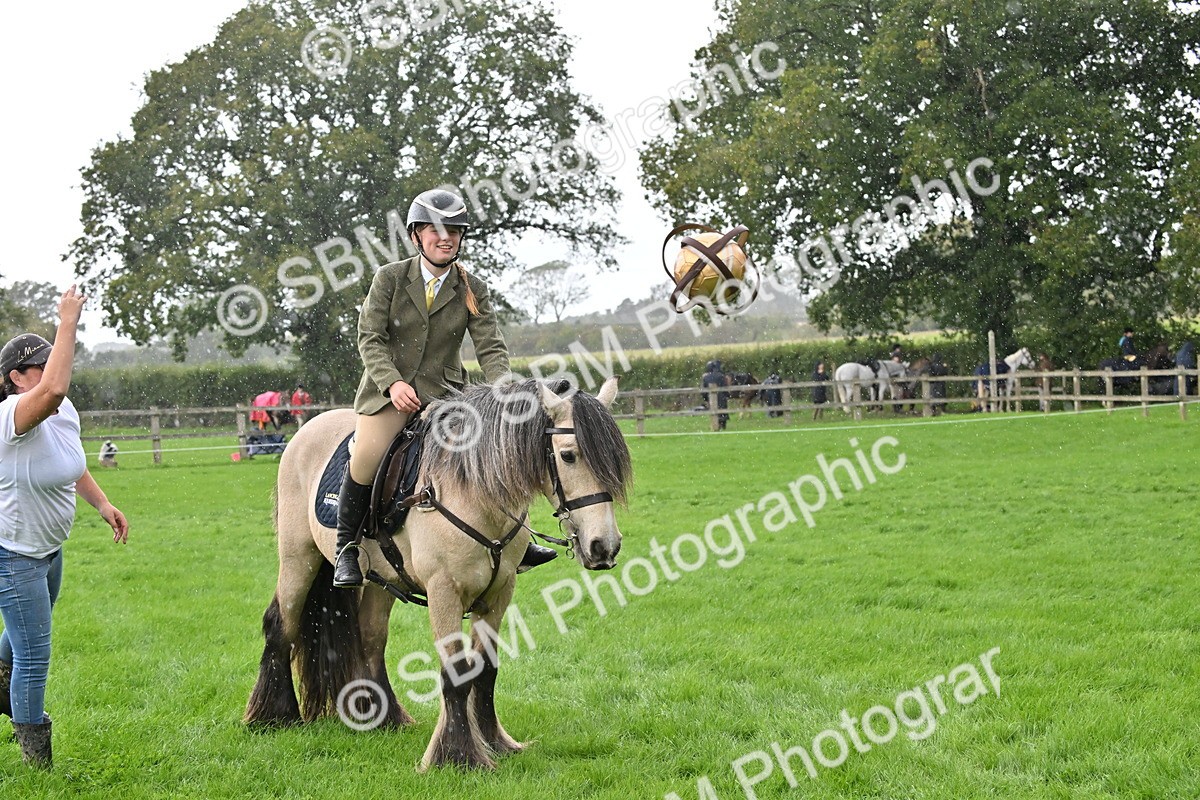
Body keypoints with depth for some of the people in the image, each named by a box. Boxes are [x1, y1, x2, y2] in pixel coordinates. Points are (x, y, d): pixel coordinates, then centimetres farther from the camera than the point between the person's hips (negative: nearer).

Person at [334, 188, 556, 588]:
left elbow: (490, 347, -4)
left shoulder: (472, 289, 2)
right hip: (388, 391, -2)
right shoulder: (389, 278, -2)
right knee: (366, 457, -24)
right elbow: (370, 338, -5)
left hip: (445, 394, 2)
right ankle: (346, 547, -6)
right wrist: (392, 382, -21)